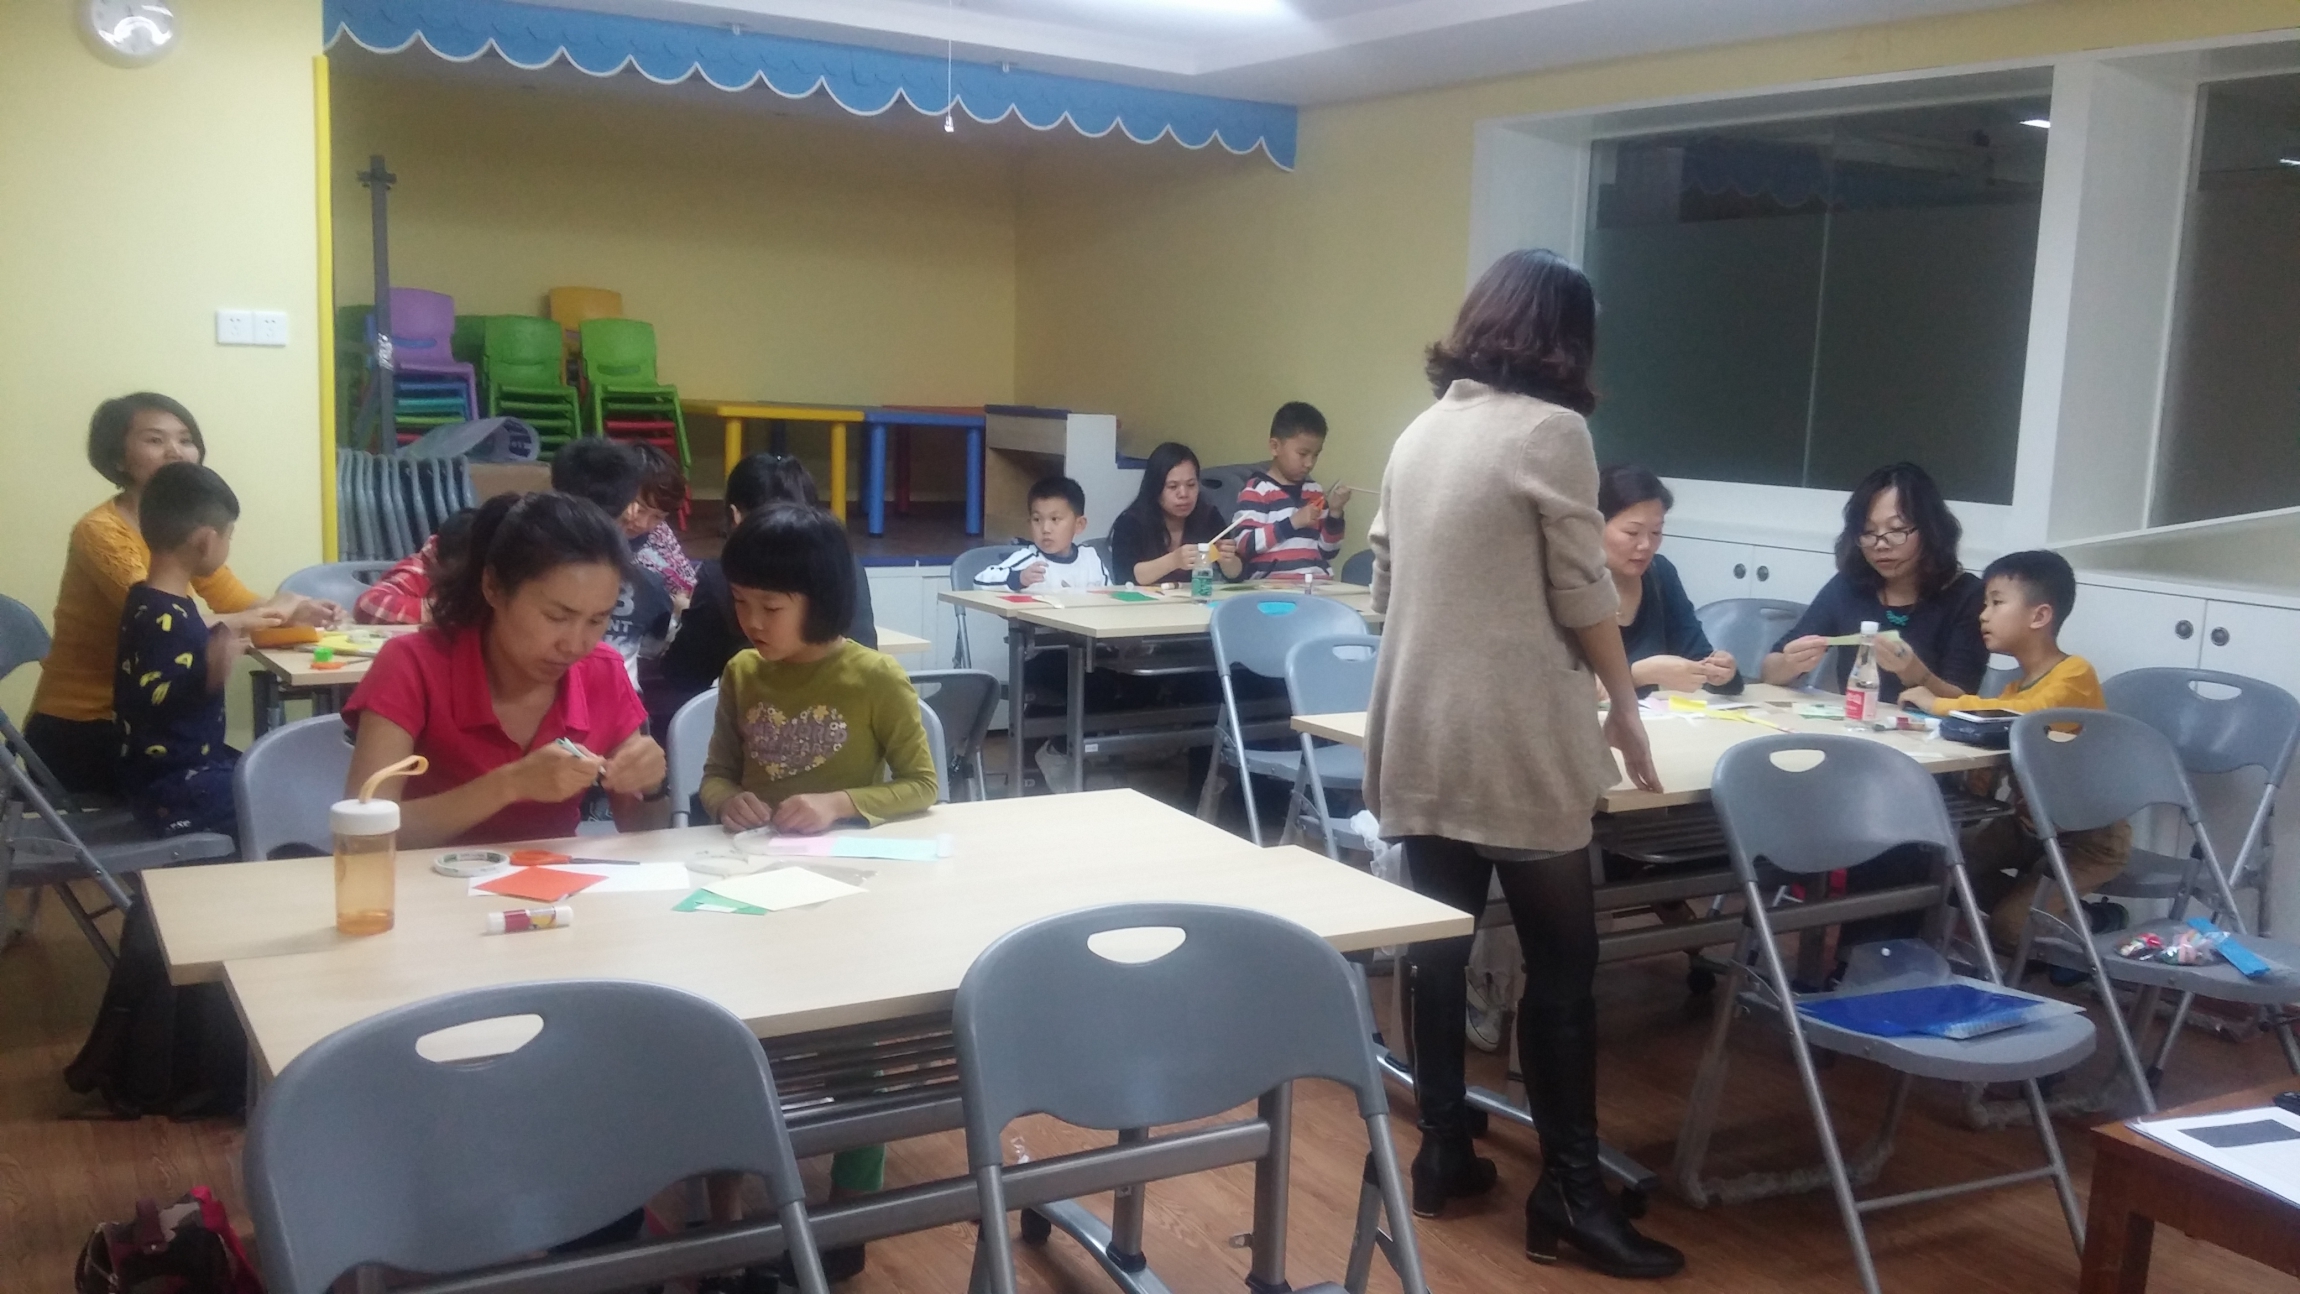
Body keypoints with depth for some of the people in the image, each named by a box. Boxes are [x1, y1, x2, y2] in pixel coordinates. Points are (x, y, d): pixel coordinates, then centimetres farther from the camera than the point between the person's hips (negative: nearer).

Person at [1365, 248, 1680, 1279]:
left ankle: (1443, 1155, 20)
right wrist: (1624, 706, 7)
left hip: (1419, 731, 7)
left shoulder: (1421, 431, 12)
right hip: (1515, 740, -7)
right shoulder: (1549, 430, -9)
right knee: (1561, 965, 1)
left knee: (1438, 949, 12)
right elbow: (1583, 596, -7)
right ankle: (1569, 1195, 6)